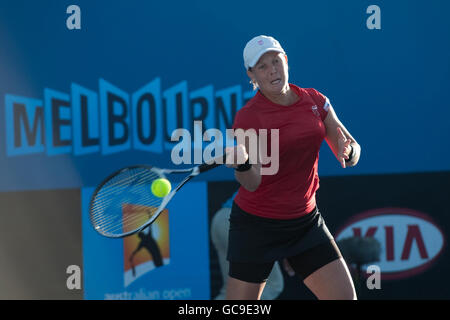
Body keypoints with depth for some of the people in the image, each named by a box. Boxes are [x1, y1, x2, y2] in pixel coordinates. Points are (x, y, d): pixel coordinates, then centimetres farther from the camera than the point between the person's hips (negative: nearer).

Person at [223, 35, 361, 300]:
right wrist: (242, 164, -49)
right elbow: (252, 183, -26)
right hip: (256, 225, -4)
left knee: (345, 296, -6)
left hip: (306, 221, 4)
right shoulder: (248, 117, -15)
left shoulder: (315, 101, 1)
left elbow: (352, 150, 3)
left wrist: (348, 152, -21)